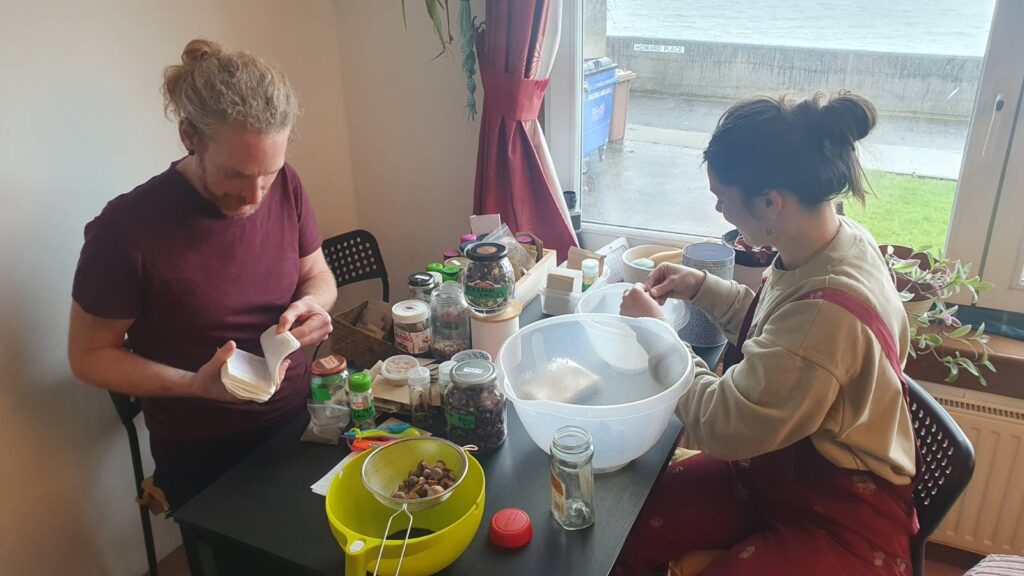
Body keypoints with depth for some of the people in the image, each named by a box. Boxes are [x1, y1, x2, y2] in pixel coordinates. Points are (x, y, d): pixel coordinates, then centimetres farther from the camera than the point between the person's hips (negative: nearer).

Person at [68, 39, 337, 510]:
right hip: (200, 456, -4)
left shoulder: (285, 186, -11)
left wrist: (313, 304, -20)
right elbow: (90, 354, -12)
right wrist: (194, 386, -28)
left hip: (297, 418, 4)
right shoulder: (128, 228, -23)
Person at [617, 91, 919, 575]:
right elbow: (775, 327, 14)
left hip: (842, 523, -8)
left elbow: (723, 427, -24)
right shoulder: (834, 238, -8)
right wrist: (702, 288, 1)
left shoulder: (828, 311, -35)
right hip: (777, 471, 8)